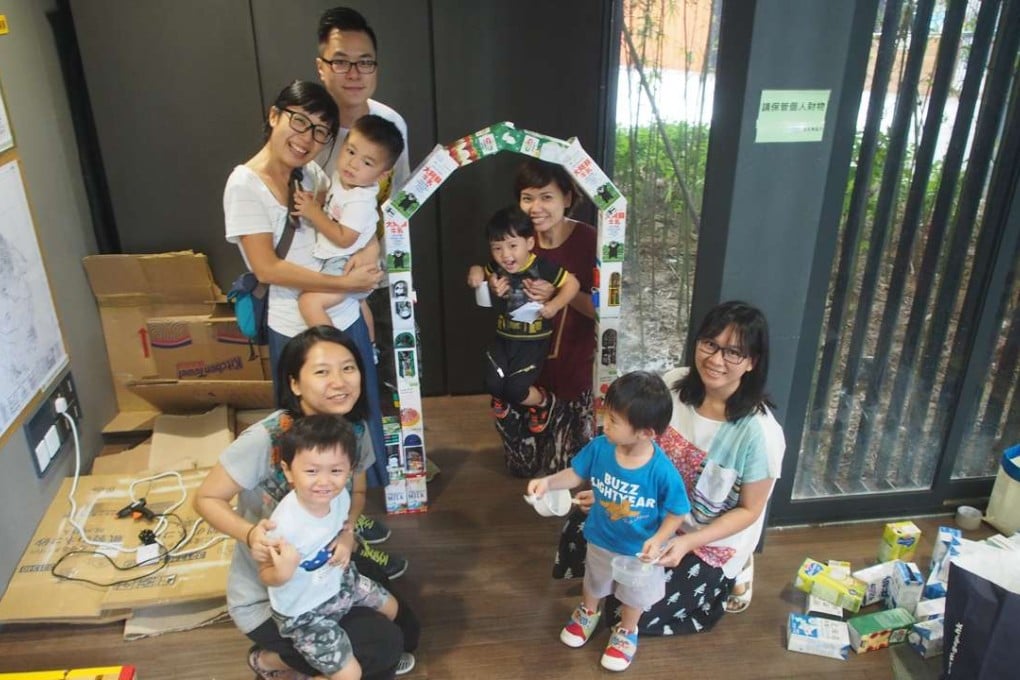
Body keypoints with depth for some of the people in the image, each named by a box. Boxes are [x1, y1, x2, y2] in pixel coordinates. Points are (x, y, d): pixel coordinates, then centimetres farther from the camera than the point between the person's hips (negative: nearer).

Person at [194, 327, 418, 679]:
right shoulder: (264, 440, -31)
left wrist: (347, 531, -17)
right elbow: (206, 499, -19)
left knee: (405, 631, 6)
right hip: (266, 598, -6)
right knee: (384, 645, -15)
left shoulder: (355, 430, -12)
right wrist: (250, 534, -38)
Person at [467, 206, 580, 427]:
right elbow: (481, 273, 17)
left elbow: (573, 283, -12)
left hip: (533, 341, -4)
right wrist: (476, 272, -6)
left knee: (515, 390, -9)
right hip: (503, 337, 4)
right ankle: (500, 397, 33)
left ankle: (543, 401, 25)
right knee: (493, 385, -6)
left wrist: (554, 305, -25)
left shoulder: (542, 268, -18)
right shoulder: (496, 268, -3)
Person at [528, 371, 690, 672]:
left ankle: (626, 632, 58)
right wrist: (548, 482, -24)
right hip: (601, 540, 3)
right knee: (594, 582, 33)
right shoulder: (599, 448, -26)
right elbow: (576, 474, -8)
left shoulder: (663, 472, -36)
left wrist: (658, 540, -33)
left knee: (634, 594, 27)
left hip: (639, 548, -3)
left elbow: (676, 512, -20)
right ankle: (588, 614, 65)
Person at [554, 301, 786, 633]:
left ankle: (712, 585, 19)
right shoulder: (674, 383, -16)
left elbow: (749, 510, -16)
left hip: (712, 542, -5)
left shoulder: (759, 432, -30)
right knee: (578, 528, -3)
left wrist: (688, 543, -26)